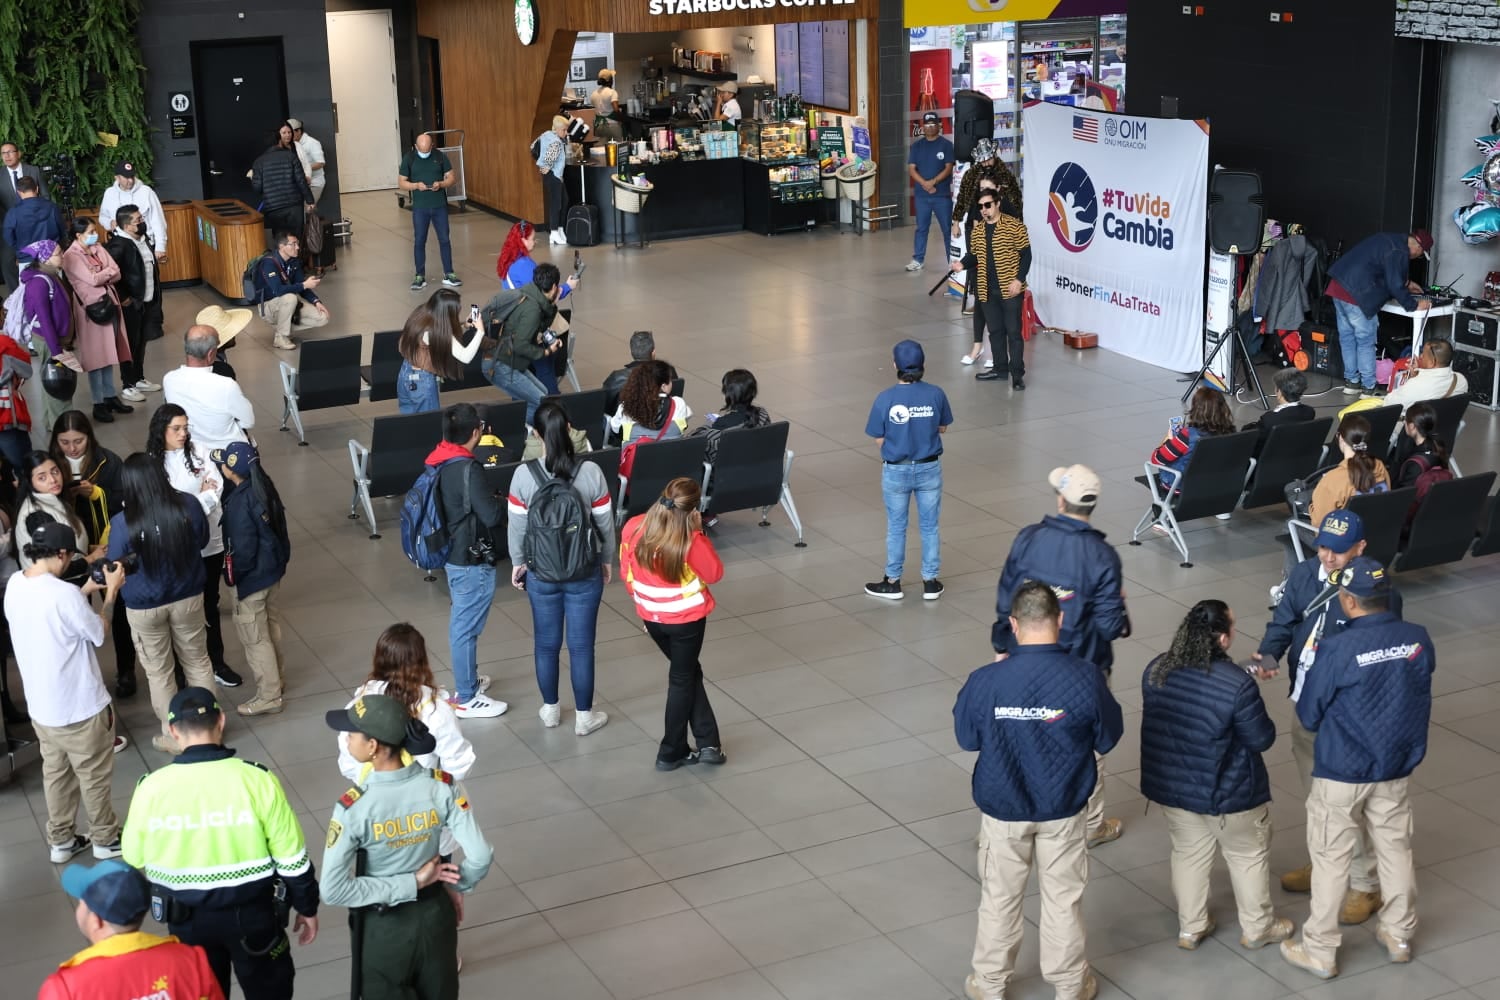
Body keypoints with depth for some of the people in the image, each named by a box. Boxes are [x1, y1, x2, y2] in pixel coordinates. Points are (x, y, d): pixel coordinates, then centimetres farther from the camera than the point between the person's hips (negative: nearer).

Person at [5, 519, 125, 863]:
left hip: (40, 705, 7)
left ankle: (60, 841, 34)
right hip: (79, 706, -7)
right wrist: (111, 592, -3)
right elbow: (98, 633, -13)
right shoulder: (65, 593, -28)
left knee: (55, 773, 22)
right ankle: (106, 839, 30)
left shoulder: (15, 585, -4)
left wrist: (84, 592, 12)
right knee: (94, 775, 13)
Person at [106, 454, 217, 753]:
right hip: (188, 597, 2)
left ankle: (173, 736, 29)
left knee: (158, 672, 17)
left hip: (144, 606, -2)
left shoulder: (123, 523, -25)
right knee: (198, 662, 21)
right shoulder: (188, 505, -17)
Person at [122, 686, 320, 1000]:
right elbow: (291, 857, -11)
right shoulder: (256, 780, -18)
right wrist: (307, 907, 2)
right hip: (251, 911, -1)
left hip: (186, 917, 2)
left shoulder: (151, 788, -15)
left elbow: (133, 861, 0)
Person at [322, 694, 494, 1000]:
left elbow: (333, 890, -24)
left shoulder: (353, 808, -27)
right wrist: (456, 888, 1)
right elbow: (481, 856, -18)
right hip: (435, 914, 3)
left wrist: (409, 885, -17)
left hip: (382, 925, -3)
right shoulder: (442, 787, -20)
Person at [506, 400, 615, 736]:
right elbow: (605, 523, -5)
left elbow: (516, 526, -5)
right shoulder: (590, 472, -15)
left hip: (540, 573, 1)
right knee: (581, 645, 10)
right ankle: (584, 716, 21)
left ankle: (550, 709, 33)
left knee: (546, 643, 17)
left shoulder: (524, 475, -15)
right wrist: (607, 561, 12)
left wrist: (518, 563, 12)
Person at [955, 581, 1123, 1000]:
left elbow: (967, 738, -5)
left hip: (1002, 808, 0)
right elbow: (1108, 739, -7)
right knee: (1064, 899, 20)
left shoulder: (986, 681, -24)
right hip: (1064, 809, 0)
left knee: (999, 898, 20)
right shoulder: (1086, 678, -23)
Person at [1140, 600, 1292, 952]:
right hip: (1227, 791, -4)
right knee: (1248, 856, 19)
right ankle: (1257, 928, 36)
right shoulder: (1238, 685, -28)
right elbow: (1262, 739, -18)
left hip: (1171, 785, 5)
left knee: (1188, 853, 23)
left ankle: (1190, 928, 36)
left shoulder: (1156, 670, -11)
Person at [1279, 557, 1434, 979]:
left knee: (1331, 859, 8)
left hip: (1341, 772, -5)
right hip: (1396, 768, 5)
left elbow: (1308, 715, -12)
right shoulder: (1419, 639, -9)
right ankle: (1399, 937, 36)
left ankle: (1320, 951, 19)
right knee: (1396, 850, 21)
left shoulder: (1337, 650, -24)